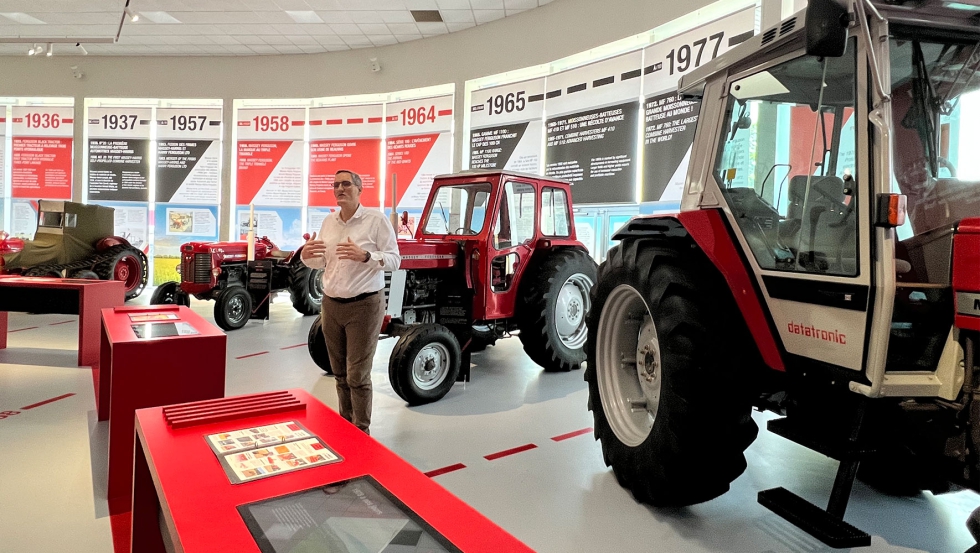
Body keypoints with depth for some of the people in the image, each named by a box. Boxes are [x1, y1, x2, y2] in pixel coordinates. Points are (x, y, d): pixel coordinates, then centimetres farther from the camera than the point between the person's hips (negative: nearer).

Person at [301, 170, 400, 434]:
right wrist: (307, 256, -5)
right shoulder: (329, 221, 11)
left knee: (357, 376, -3)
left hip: (364, 305, -6)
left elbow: (394, 259, -11)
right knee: (340, 373, 15)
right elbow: (321, 262, 17)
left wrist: (365, 256, -27)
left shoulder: (376, 219, -7)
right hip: (330, 304, 6)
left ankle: (361, 433, 11)